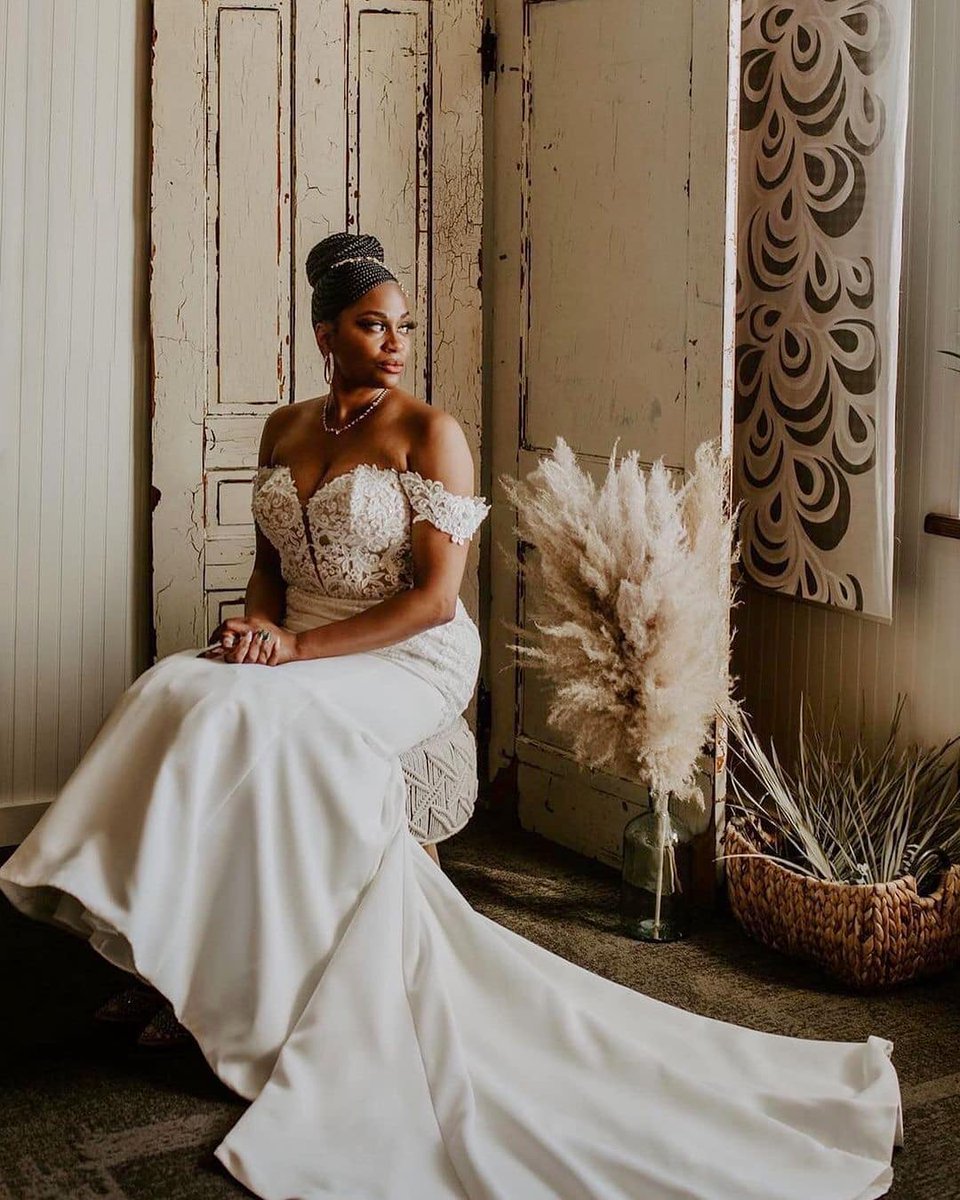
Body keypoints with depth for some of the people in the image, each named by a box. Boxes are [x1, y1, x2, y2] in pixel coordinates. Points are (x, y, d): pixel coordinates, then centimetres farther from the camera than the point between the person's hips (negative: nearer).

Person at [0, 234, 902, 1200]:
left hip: (408, 660, -6)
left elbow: (434, 597, -12)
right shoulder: (284, 429, 14)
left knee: (253, 715, -33)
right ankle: (192, 963, -17)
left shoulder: (429, 432, -5)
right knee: (172, 693, -24)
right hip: (296, 653, 6)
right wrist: (260, 622, -4)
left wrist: (300, 646, -19)